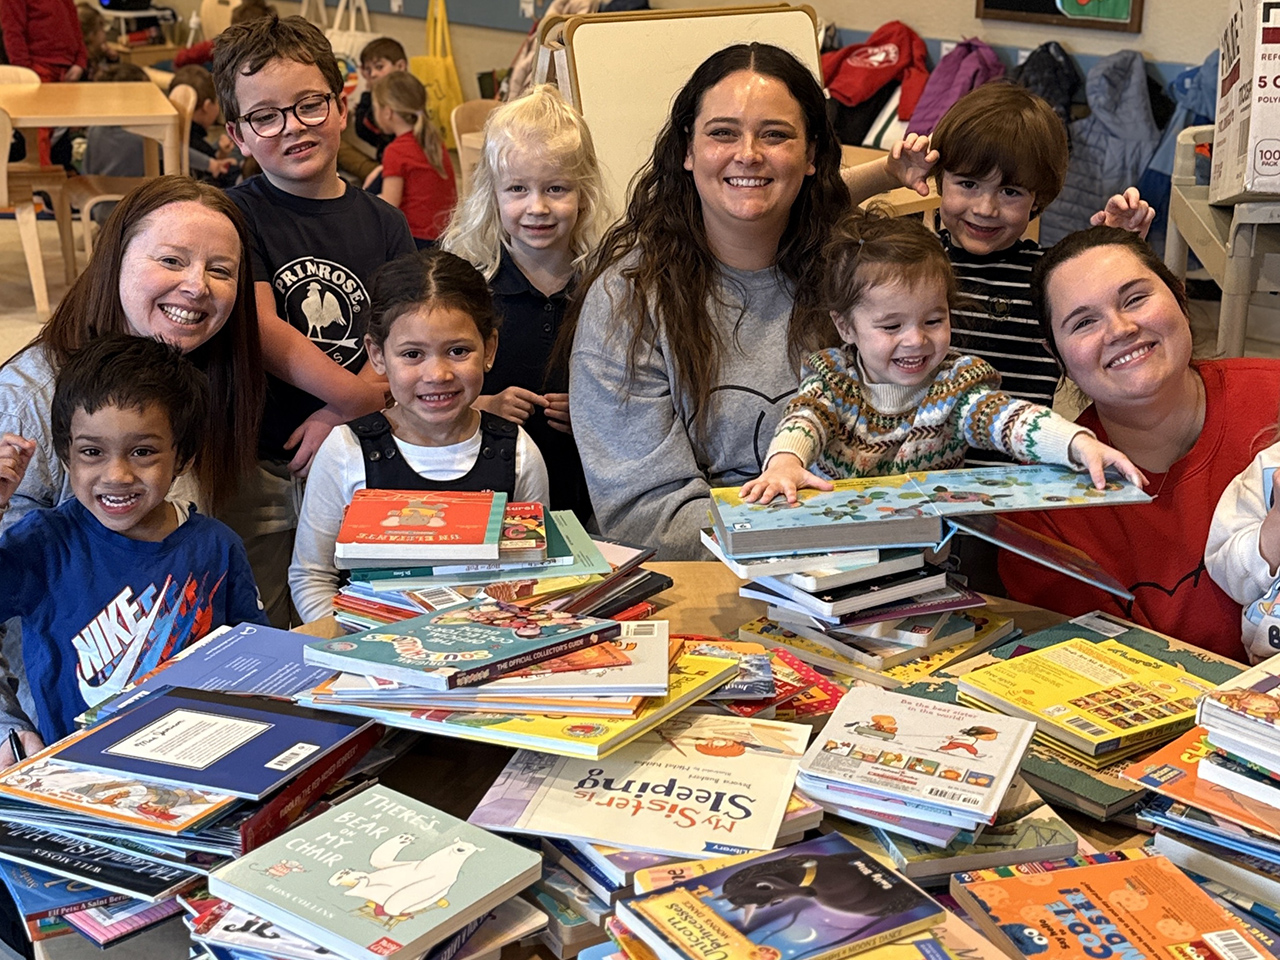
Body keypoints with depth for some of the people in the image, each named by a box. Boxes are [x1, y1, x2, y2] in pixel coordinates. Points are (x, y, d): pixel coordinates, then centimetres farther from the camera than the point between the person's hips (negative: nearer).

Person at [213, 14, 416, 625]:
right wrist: (359, 396, -19)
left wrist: (340, 416, -16)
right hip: (255, 464, -2)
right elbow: (261, 330, -14)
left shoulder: (384, 224, 7)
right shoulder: (235, 215, -2)